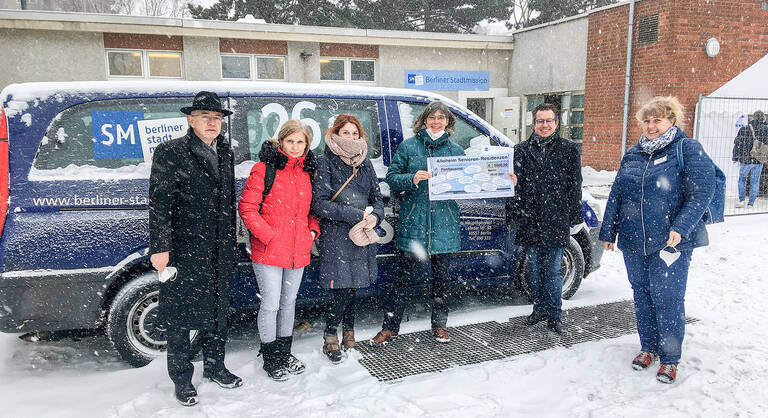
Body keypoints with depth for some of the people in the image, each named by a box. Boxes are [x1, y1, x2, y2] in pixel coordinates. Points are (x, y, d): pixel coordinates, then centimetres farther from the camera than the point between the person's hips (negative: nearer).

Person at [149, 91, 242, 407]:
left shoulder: (224, 153, 11)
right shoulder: (170, 153, -7)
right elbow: (159, 203, -11)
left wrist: (230, 244, 12)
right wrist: (160, 247, -16)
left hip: (221, 253, 6)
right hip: (184, 252, -6)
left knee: (217, 310, 18)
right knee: (180, 316, 6)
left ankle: (214, 366, 36)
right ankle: (182, 379, 23)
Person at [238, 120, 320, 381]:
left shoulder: (307, 171, 9)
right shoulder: (265, 168, -8)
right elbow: (247, 208, -10)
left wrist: (313, 230, 4)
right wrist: (268, 235, -16)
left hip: (298, 251, 6)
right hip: (268, 251, -5)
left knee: (289, 303, 17)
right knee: (271, 305, 1)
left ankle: (285, 353, 34)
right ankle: (271, 359, 21)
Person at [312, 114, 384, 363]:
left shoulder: (365, 163, 12)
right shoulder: (325, 163, -5)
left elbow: (377, 199, 15)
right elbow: (319, 204, -13)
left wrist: (375, 216, -9)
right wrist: (356, 215, -17)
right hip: (335, 237, -5)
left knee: (352, 287, 11)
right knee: (342, 290, -7)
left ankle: (348, 334, 29)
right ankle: (330, 337, 13)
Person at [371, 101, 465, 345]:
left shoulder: (456, 151, 10)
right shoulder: (408, 147, 3)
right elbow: (392, 178, 0)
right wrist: (412, 179, -18)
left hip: (444, 225, 3)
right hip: (413, 224, -2)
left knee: (441, 277, 13)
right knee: (405, 276, 2)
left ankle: (439, 324, 30)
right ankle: (390, 326, 15)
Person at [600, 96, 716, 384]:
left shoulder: (688, 150, -3)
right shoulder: (632, 155, 12)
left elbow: (702, 192, -11)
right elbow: (616, 194, 15)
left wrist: (681, 228, -22)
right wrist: (608, 231, 13)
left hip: (671, 242, -5)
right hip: (633, 242, 5)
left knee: (667, 298, -2)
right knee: (642, 296, 14)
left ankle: (670, 358, 15)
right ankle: (648, 348, 30)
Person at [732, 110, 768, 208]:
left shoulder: (744, 129, -6)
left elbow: (737, 144, -3)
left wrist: (735, 157, 6)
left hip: (746, 160, -1)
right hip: (759, 160, 1)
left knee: (742, 179, 14)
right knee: (755, 182, 9)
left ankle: (741, 200, 6)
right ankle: (751, 203, 11)